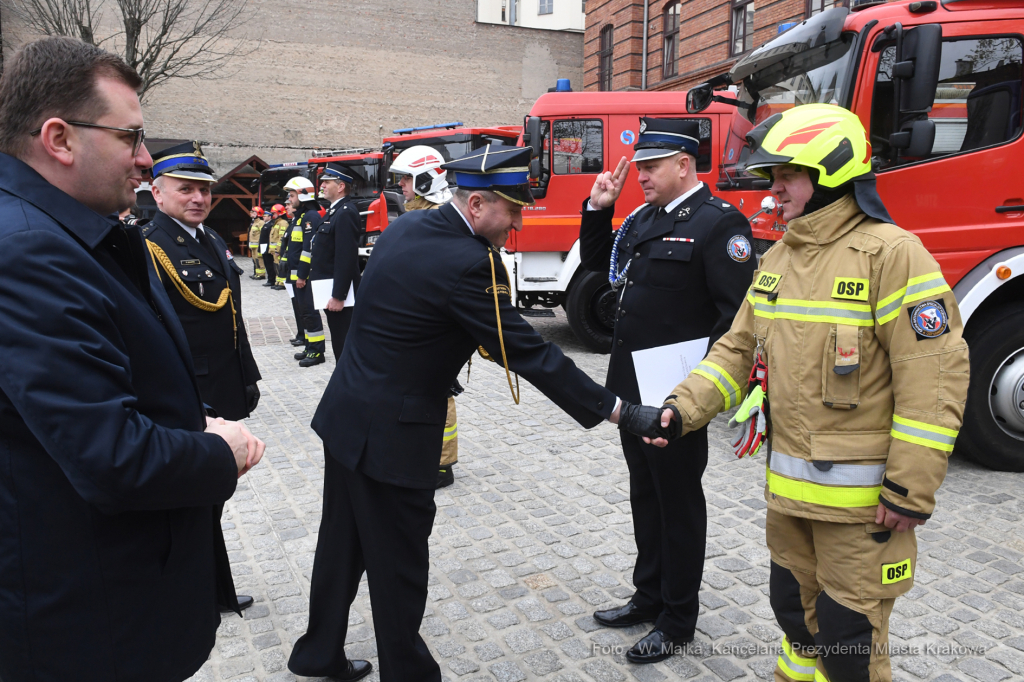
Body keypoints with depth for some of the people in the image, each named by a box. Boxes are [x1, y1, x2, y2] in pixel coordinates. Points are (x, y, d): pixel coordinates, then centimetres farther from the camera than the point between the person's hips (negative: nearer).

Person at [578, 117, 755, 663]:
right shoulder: (644, 218, 11)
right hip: (631, 390, 8)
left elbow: (737, 314, -19)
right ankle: (649, 596, 38)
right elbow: (597, 264, 22)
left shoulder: (718, 222, -14)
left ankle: (678, 621, 25)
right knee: (645, 496, 20)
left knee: (678, 505, 7)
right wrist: (598, 209, 8)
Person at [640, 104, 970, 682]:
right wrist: (683, 409, -2)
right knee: (796, 609, 23)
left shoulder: (890, 254, -16)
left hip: (860, 494, -7)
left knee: (848, 632, 8)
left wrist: (911, 491, -18)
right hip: (788, 483, 7)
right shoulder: (777, 259, 8)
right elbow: (740, 350, 11)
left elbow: (936, 373, -18)